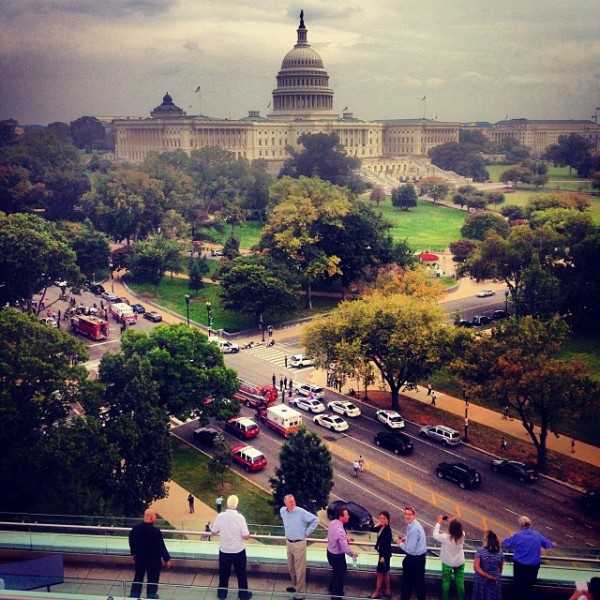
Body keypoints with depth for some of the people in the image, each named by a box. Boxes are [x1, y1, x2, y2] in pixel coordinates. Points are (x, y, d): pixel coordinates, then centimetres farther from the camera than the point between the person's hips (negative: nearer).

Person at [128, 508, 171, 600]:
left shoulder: (135, 528, -10)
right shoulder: (156, 531, -26)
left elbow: (131, 543, 4)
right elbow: (161, 547, -19)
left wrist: (134, 553, 21)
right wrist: (167, 559, -7)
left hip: (139, 557, 5)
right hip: (153, 559, -5)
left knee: (138, 577, 19)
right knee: (153, 578, 13)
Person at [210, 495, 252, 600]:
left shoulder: (220, 516, -14)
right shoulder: (240, 517, -21)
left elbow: (213, 532, 0)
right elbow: (247, 537, -18)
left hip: (224, 551, 2)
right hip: (238, 551, -2)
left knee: (224, 573, 20)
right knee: (241, 573, 16)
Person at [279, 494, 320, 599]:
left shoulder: (301, 512, -21)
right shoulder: (282, 511, -2)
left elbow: (315, 520, -19)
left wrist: (307, 532, -14)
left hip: (299, 543, -6)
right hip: (288, 542, 6)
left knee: (299, 569, 0)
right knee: (291, 567, 20)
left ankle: (300, 591, 9)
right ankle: (295, 585, 39)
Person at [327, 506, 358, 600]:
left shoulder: (332, 523, -8)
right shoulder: (339, 530, -35)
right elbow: (345, 548, -30)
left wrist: (346, 539, 5)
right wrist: (353, 554, -13)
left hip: (330, 552, 9)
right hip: (338, 556, -9)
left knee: (337, 571, 31)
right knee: (340, 574, 13)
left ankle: (332, 589, 52)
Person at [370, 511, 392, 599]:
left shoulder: (387, 529, -23)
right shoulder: (381, 527, 2)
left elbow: (387, 544, -23)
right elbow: (372, 529, 10)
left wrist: (383, 556, -22)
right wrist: (378, 524, -6)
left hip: (385, 554, -9)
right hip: (382, 552, 9)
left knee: (380, 573, 3)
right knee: (385, 573, 17)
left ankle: (377, 592, 15)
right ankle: (387, 591, 27)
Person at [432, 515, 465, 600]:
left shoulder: (446, 537, -30)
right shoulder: (462, 536, -20)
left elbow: (435, 535, -13)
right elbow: (458, 529, 4)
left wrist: (439, 523, -5)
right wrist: (451, 522, 4)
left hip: (448, 563, -2)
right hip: (460, 563, 3)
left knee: (446, 581, 15)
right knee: (460, 582, 13)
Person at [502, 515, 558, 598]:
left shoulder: (517, 536, -14)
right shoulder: (537, 535, -3)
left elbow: (506, 543, 1)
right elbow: (547, 542, 16)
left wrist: (504, 540, 26)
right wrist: (552, 544, 40)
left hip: (520, 566, -3)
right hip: (534, 566, 3)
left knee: (519, 585, 12)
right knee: (529, 586, 15)